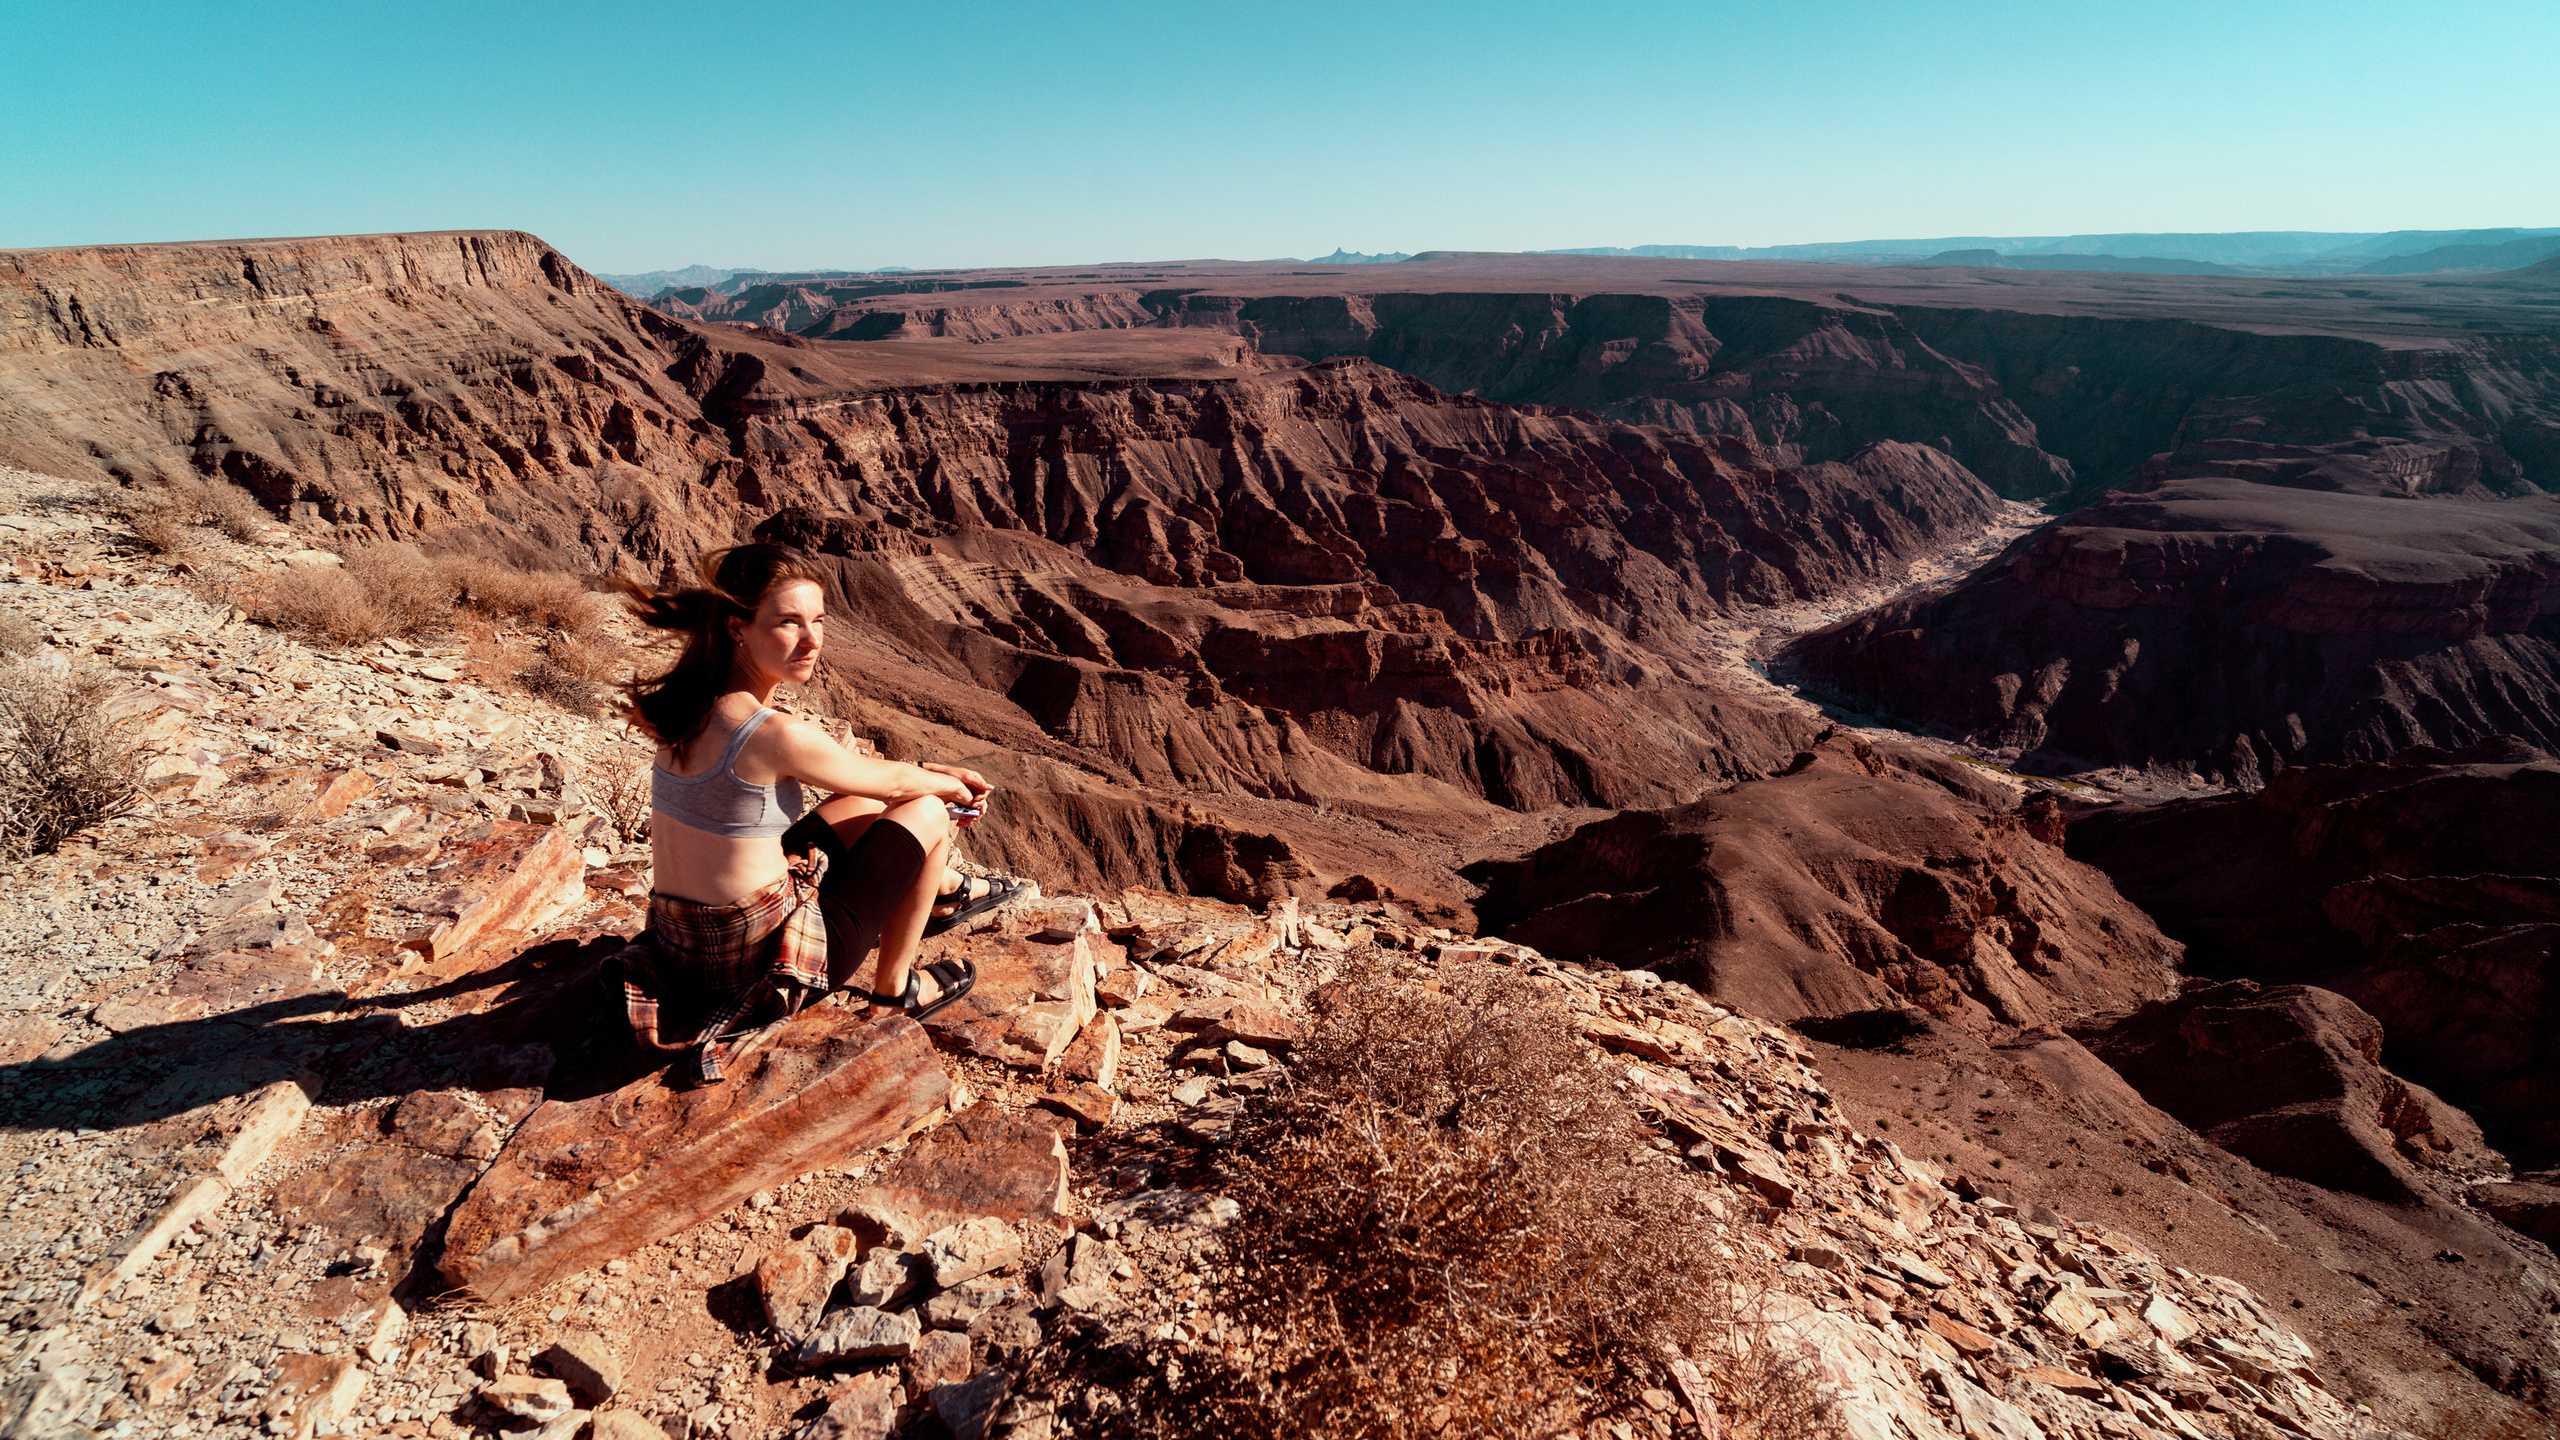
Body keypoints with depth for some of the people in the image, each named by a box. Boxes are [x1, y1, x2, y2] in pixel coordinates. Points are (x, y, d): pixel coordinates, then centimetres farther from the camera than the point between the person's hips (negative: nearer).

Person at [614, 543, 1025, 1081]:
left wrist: (936, 774, 16)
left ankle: (945, 891, 46)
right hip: (765, 966, -8)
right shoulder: (772, 733, -27)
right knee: (926, 813, 5)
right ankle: (894, 991, 19)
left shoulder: (697, 703, 0)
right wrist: (953, 788, 12)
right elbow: (893, 781, -9)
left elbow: (843, 760, 13)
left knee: (866, 804, 22)